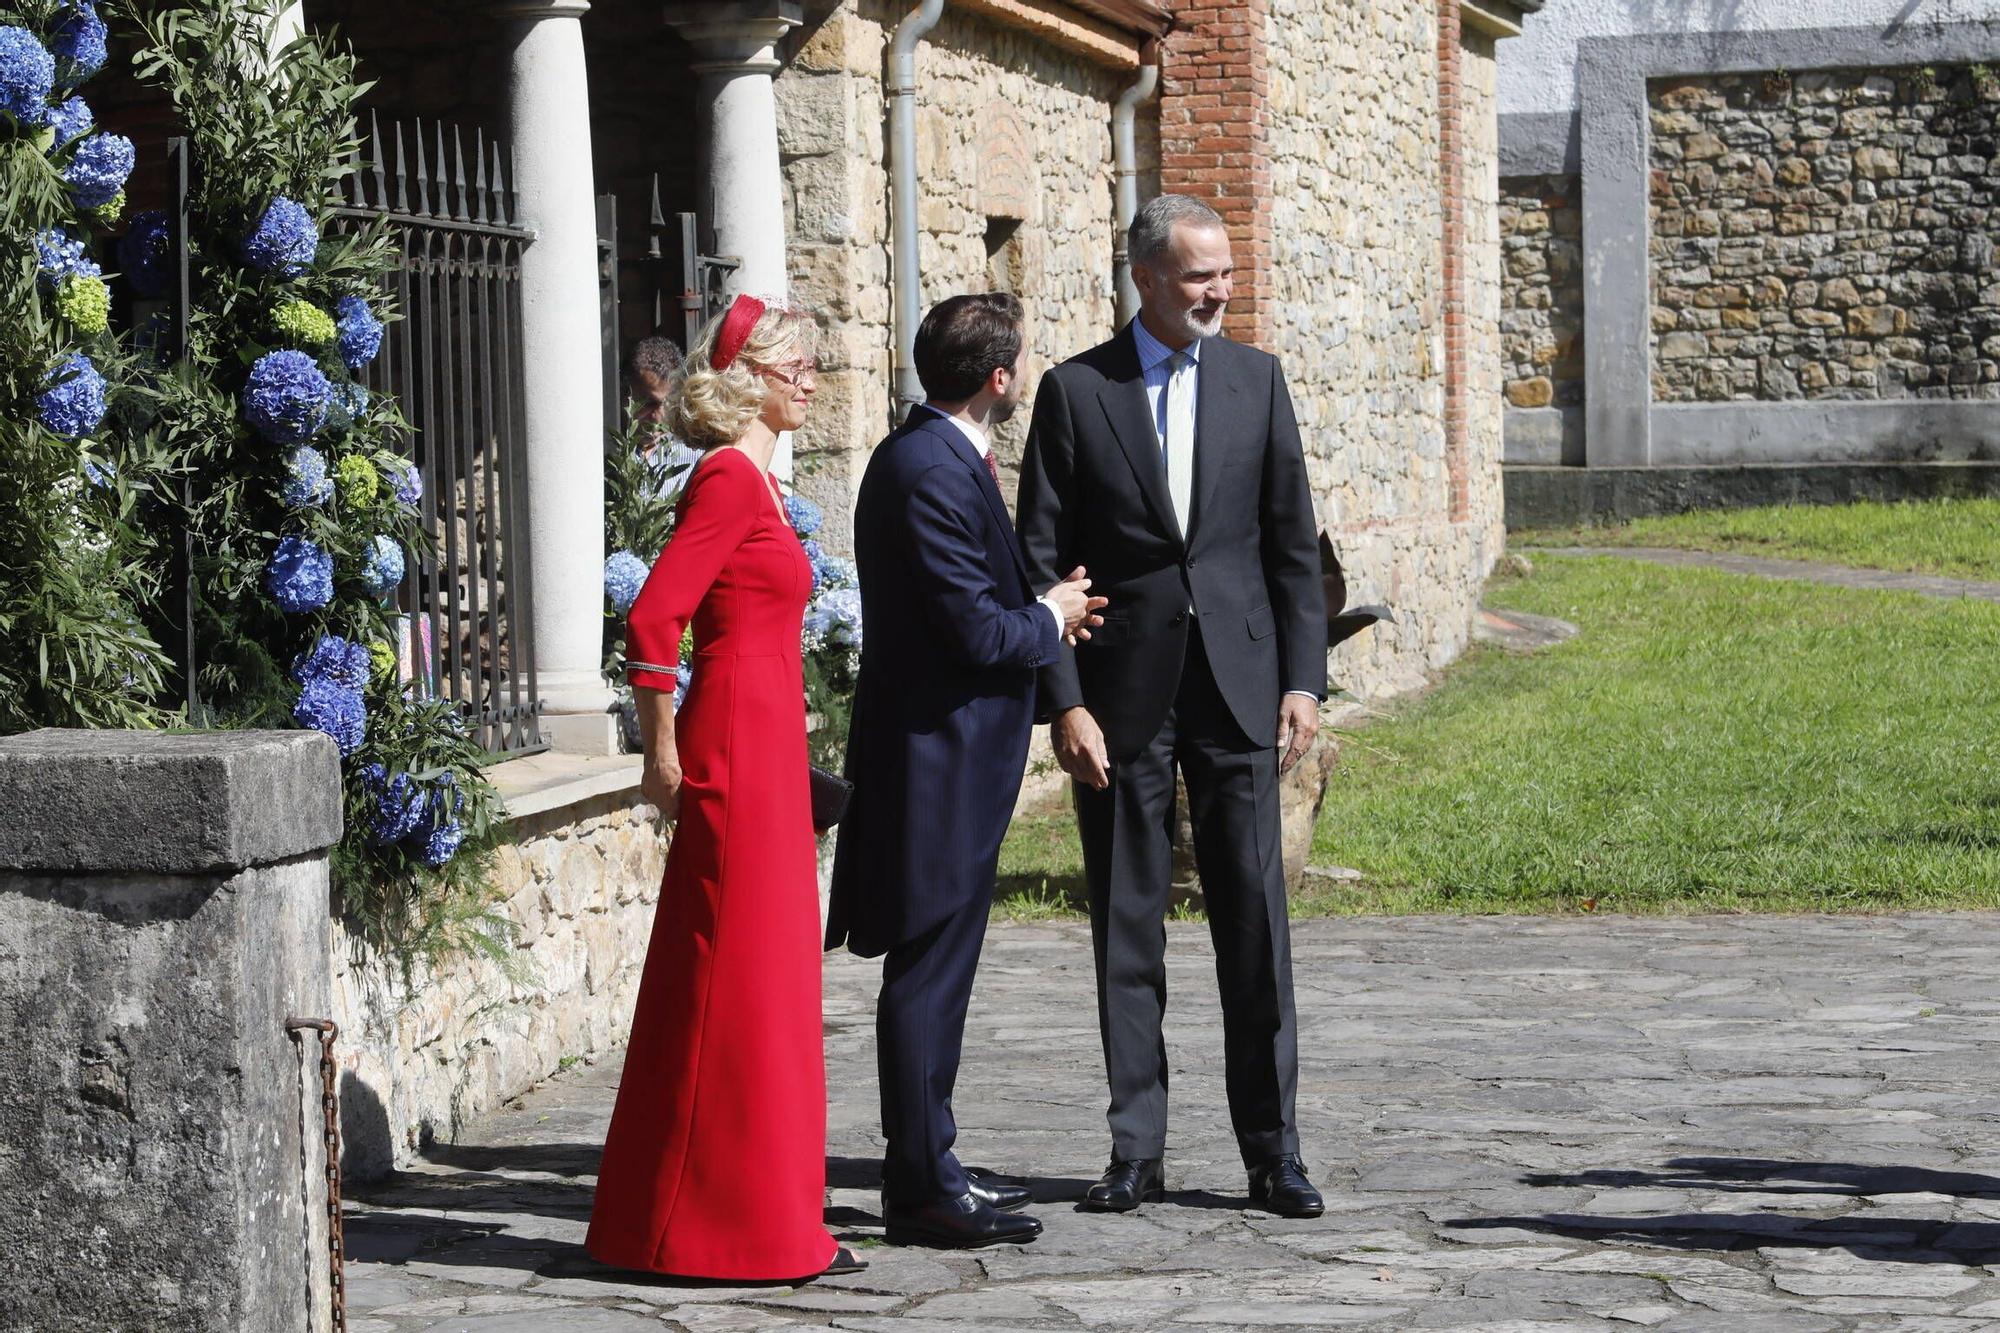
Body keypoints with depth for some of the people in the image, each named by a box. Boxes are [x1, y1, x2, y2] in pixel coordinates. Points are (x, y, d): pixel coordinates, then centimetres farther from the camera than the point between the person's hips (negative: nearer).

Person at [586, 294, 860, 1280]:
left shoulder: (752, 478, 16)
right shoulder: (730, 476, -13)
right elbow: (654, 614, -20)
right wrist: (662, 748, -15)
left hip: (761, 745, 10)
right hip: (737, 743, -10)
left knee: (762, 971, 12)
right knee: (742, 973, -5)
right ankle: (741, 1225, 1)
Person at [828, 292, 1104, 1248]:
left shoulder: (938, 457, 14)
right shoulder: (933, 471, -20)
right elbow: (979, 632, -23)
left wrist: (1038, 609, 7)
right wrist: (1051, 618, -6)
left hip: (951, 755, 11)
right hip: (938, 752, -11)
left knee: (937, 970, 16)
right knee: (929, 971, -5)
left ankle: (927, 1167, 25)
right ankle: (921, 1190, -1)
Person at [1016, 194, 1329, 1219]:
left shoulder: (1254, 379, 8)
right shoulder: (1075, 391, 1)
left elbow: (1293, 543, 9)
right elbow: (1040, 559, -1)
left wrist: (1303, 679, 1)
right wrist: (1065, 704, -8)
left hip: (1238, 684, 1)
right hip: (1123, 692, -1)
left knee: (1255, 921, 0)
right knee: (1126, 931, 4)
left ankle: (1272, 1152, 7)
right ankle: (1136, 1151, 12)